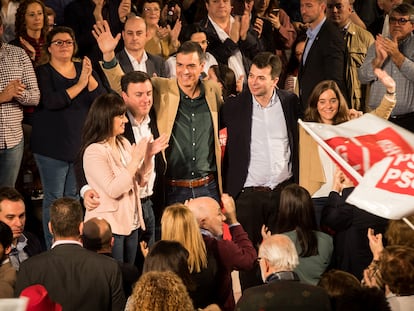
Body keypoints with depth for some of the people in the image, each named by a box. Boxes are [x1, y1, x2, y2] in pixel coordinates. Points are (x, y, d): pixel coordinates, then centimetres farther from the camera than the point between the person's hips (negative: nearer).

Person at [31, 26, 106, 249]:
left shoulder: (85, 69, 10)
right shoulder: (42, 73, -3)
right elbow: (50, 101, -20)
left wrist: (89, 78, -18)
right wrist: (79, 85, -23)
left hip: (81, 145, 4)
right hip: (52, 145, -4)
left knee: (74, 198, 10)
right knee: (54, 199, -2)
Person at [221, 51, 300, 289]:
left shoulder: (290, 102, 2)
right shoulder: (234, 106, -3)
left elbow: (298, 142, 11)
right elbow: (226, 148, 1)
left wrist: (298, 184, 7)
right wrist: (226, 190, -5)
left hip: (283, 190, 1)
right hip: (248, 193, -1)